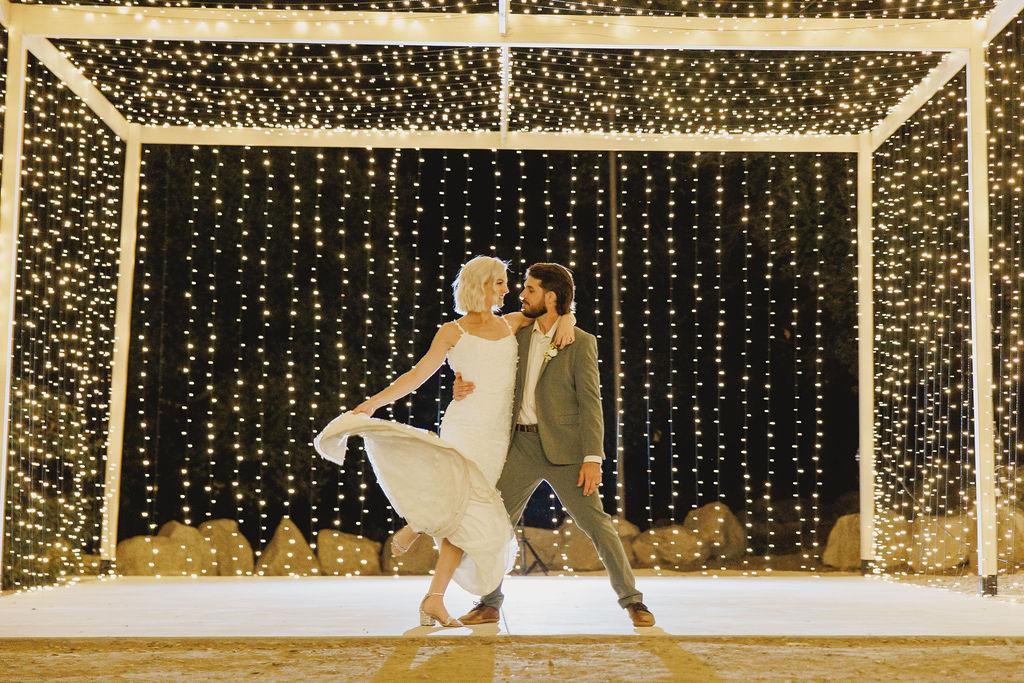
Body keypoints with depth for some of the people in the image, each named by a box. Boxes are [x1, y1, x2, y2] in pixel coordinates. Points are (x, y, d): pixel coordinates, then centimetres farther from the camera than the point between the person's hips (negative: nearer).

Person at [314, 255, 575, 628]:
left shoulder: (512, 323, 14)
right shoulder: (453, 331, 3)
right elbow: (418, 374, -3)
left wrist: (565, 321, -1)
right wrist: (373, 401, -14)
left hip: (498, 437, 4)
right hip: (465, 427, -4)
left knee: (466, 518, 3)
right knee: (461, 504, -25)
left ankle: (434, 600, 8)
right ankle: (417, 523, 6)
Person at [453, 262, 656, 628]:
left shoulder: (581, 343, -3)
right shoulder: (521, 336, 12)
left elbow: (590, 403, -8)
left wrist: (593, 458, -16)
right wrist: (464, 384, -4)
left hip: (563, 447, -5)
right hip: (521, 445, 5)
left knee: (595, 521, -5)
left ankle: (632, 600, 6)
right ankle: (489, 603, 16)